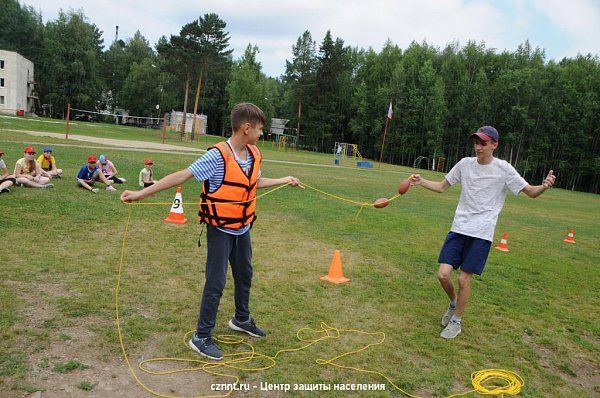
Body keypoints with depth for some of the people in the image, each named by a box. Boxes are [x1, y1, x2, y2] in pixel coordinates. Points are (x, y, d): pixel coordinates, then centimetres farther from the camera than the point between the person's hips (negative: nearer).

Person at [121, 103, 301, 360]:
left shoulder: (254, 154, 0)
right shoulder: (218, 156, -23)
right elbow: (182, 176, -26)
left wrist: (284, 180, 29)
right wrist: (141, 193, -30)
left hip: (242, 229, 7)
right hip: (221, 230, -7)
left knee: (244, 275, 21)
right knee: (216, 283, -1)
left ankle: (241, 319, 43)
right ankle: (201, 337, 15)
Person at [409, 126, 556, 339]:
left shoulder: (503, 169, -5)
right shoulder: (465, 163, 4)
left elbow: (531, 192, -2)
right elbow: (441, 186, 13)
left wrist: (545, 186, -24)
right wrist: (421, 182, -4)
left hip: (482, 233, -3)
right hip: (458, 228, 3)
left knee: (464, 278, -3)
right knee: (443, 274, -5)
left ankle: (456, 322, 19)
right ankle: (454, 302, 28)